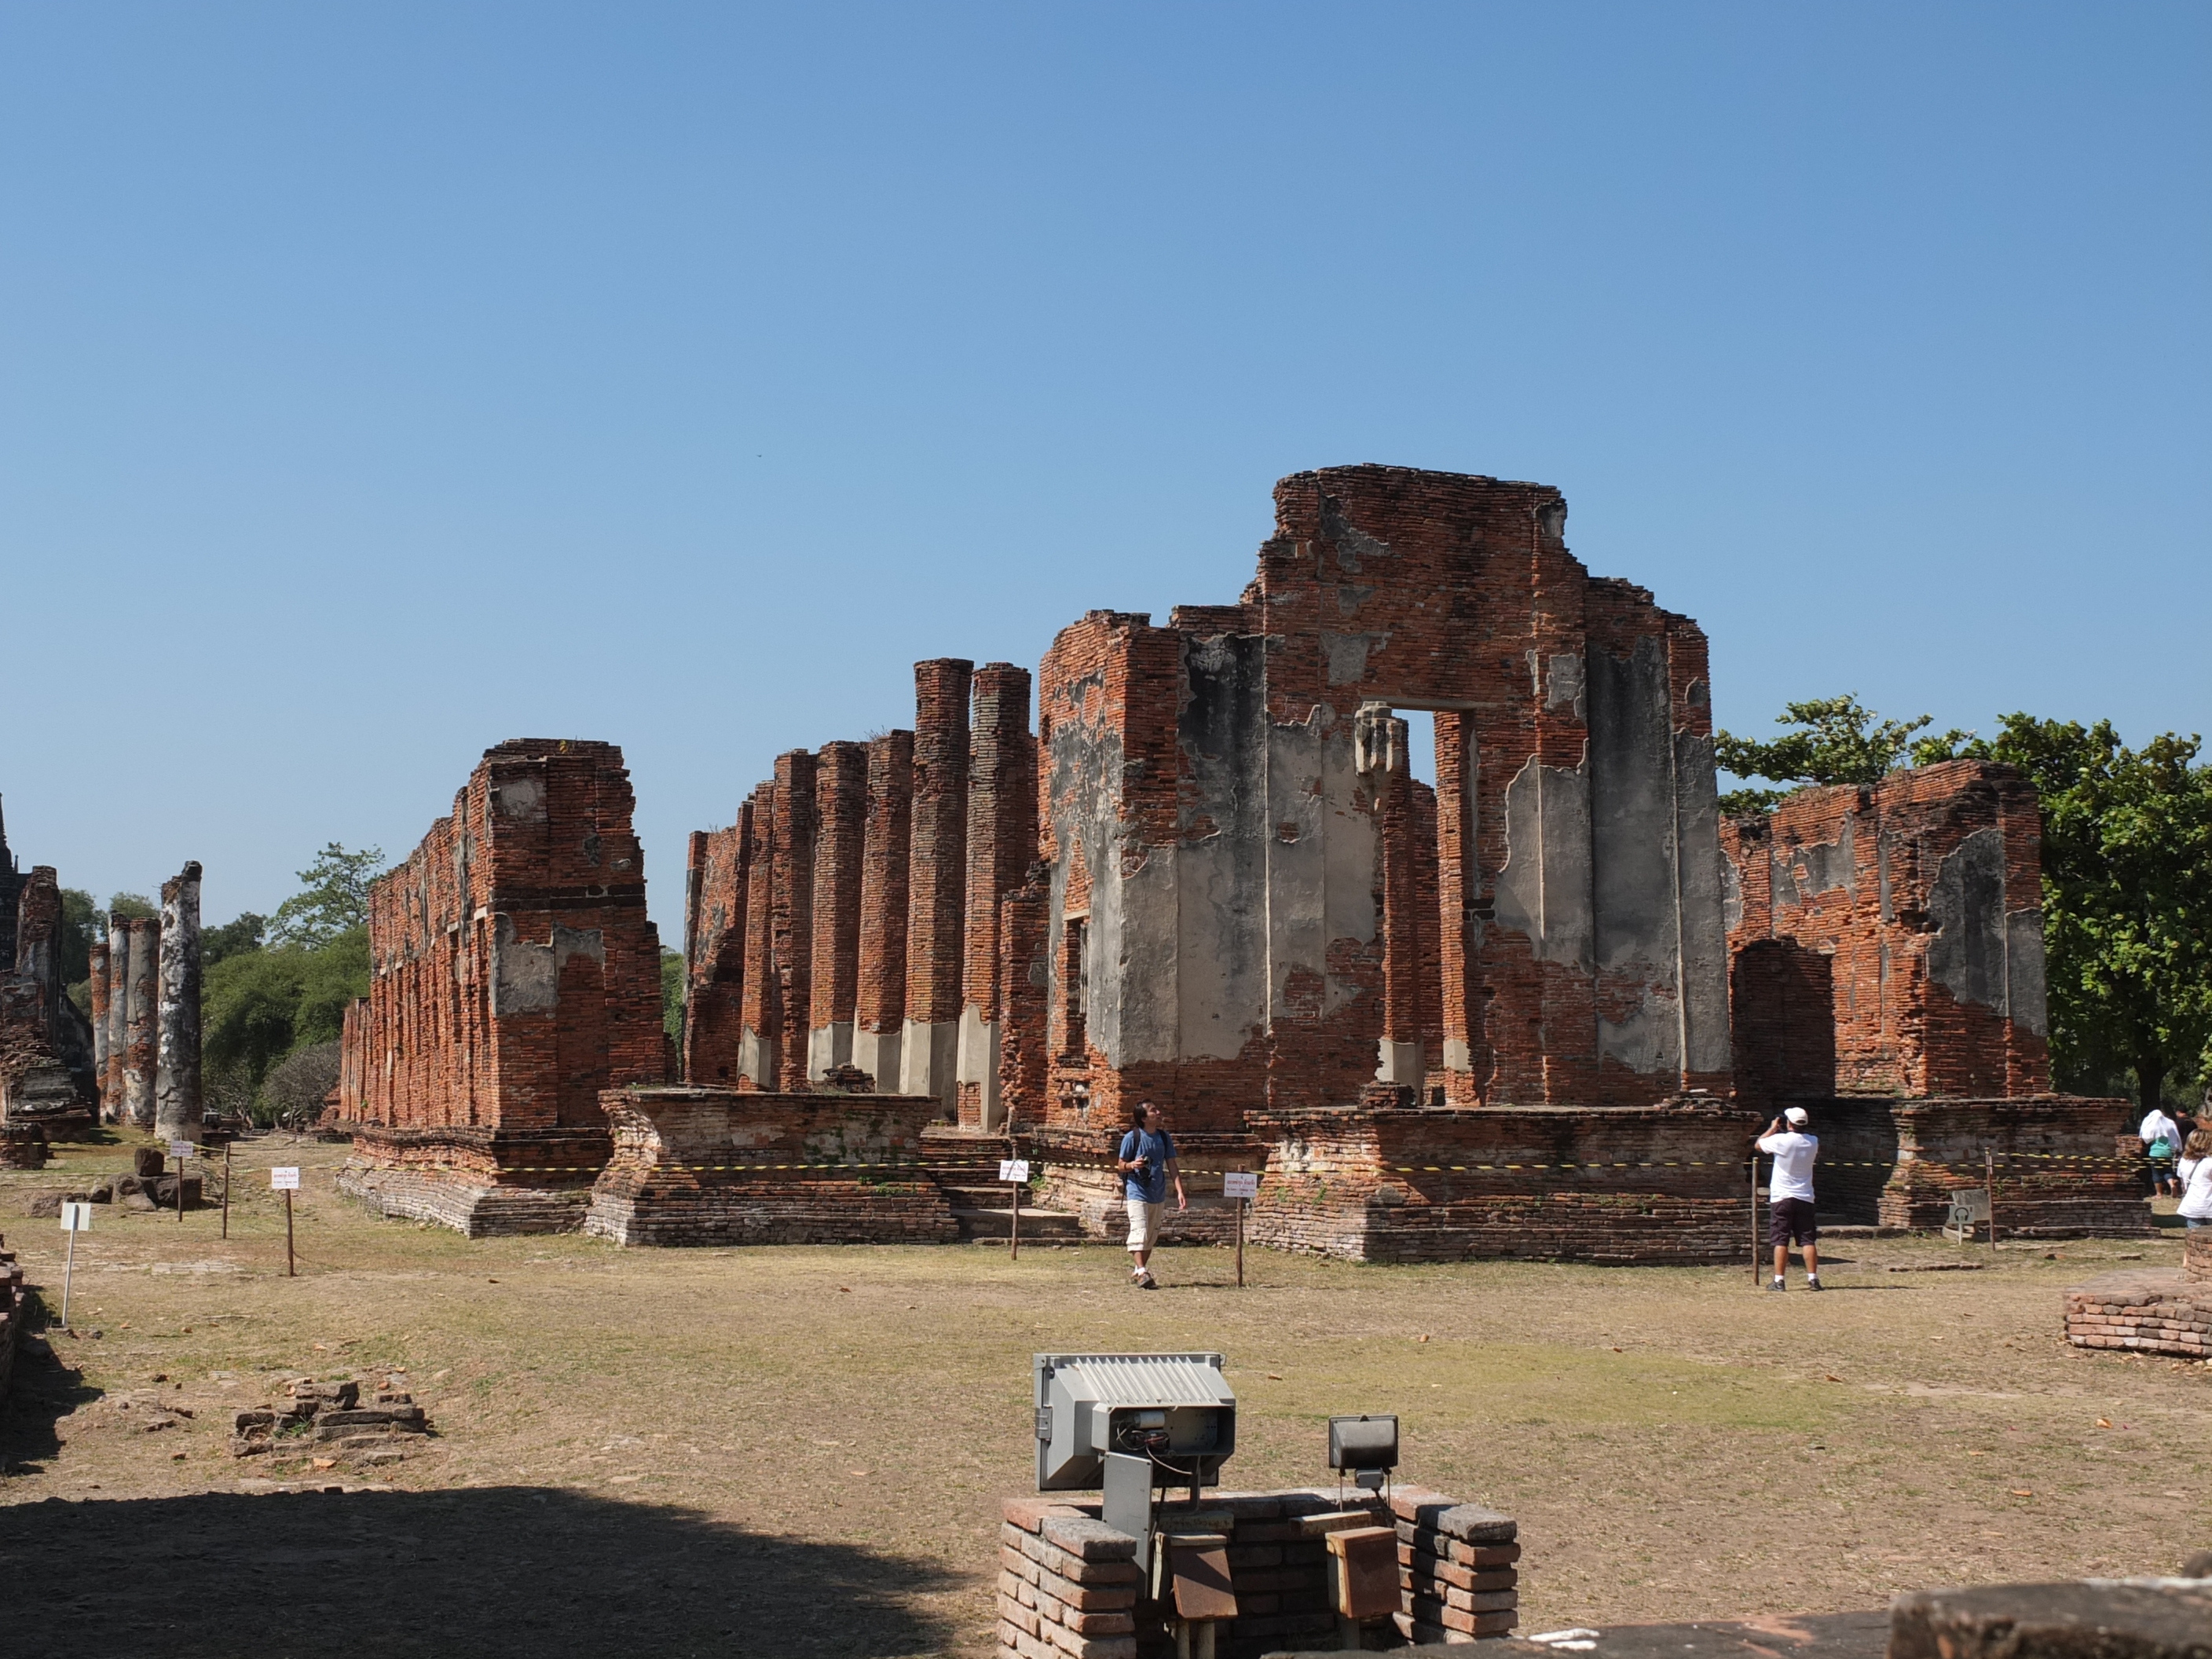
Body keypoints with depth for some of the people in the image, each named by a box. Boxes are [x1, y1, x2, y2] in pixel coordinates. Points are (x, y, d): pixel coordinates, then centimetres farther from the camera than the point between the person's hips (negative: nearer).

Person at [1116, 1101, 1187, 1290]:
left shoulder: (1164, 1138, 6)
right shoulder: (1132, 1137, -8)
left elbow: (1172, 1166, 8)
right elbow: (1120, 1165, -1)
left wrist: (1180, 1192, -1)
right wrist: (1132, 1165, -24)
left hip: (1158, 1195, 6)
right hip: (1137, 1192, -6)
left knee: (1152, 1236, 12)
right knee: (1140, 1232, -17)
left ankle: (1137, 1271, 25)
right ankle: (1142, 1273, -24)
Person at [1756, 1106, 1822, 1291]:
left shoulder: (1780, 1140, -13)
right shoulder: (1813, 1142, 0)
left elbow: (1759, 1144, 4)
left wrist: (1773, 1128, 16)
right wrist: (1781, 1131, 19)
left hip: (1781, 1198, -3)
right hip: (1805, 1198, 3)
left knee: (1781, 1241, 0)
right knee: (1809, 1240, 4)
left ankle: (1779, 1281, -2)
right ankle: (1813, 1279, 0)